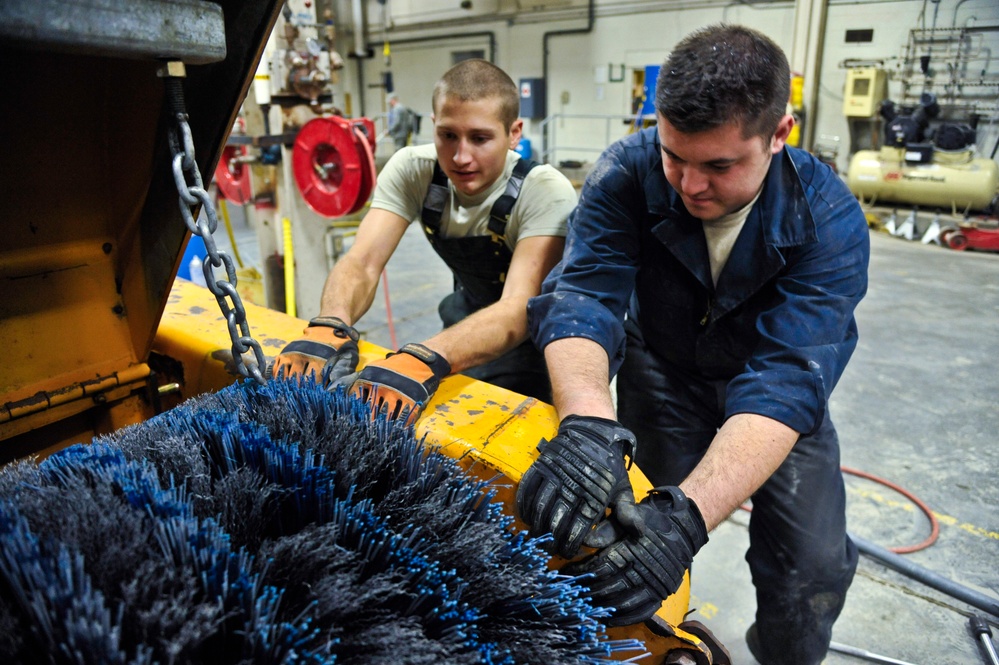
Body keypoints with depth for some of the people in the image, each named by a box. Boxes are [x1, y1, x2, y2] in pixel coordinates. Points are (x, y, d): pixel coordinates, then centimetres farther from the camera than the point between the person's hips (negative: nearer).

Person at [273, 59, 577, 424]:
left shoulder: (548, 193, -29)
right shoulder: (413, 169, -16)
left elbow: (518, 310, -41)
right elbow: (363, 261, -24)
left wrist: (422, 362, -58)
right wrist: (328, 329, -47)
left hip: (538, 335, -4)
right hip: (470, 314, 4)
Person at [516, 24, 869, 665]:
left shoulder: (829, 219, -28)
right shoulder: (629, 172, -24)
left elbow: (785, 379, -38)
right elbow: (580, 295, -34)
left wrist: (687, 515, -52)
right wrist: (588, 422, -55)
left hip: (770, 389, 0)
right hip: (664, 371, 1)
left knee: (813, 565, -6)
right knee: (631, 538, -6)